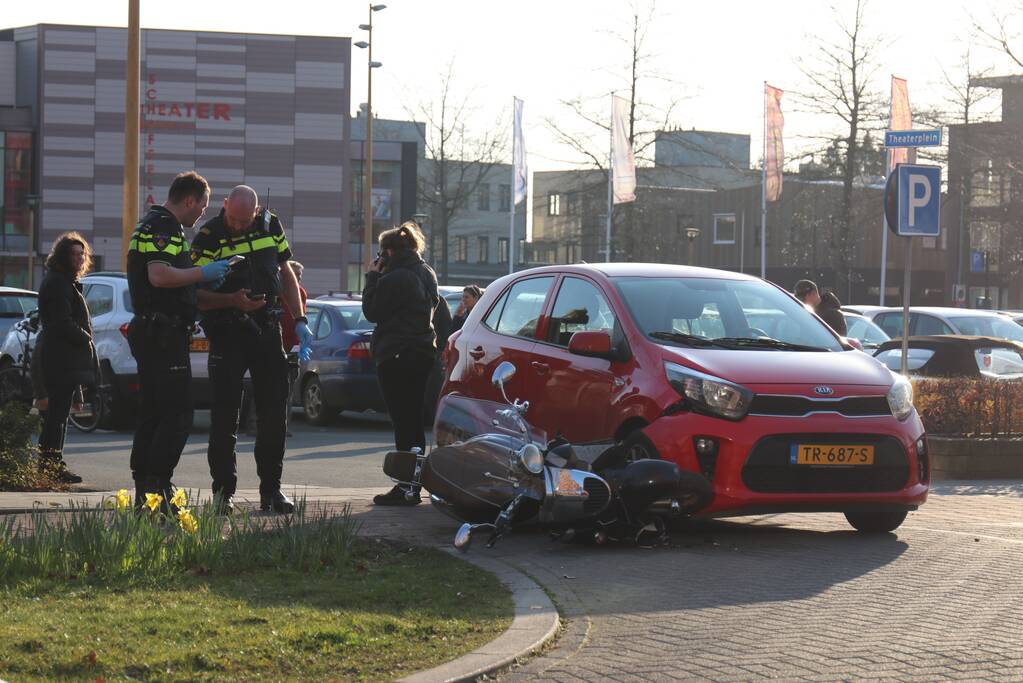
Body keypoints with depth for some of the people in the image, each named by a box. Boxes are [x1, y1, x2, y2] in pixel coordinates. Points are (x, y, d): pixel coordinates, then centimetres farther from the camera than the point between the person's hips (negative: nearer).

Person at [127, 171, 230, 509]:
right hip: (164, 333, -11)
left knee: (152, 414, 11)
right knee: (177, 415, -11)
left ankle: (144, 493, 13)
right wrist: (203, 272, -16)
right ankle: (156, 487, -16)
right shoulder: (163, 227, -12)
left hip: (150, 332, 11)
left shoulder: (153, 226, 22)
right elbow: (159, 275, -26)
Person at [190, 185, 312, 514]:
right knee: (224, 415, -3)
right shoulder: (208, 238, -10)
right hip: (227, 333, -4)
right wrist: (232, 300, -27)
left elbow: (285, 274, 15)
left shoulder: (270, 225, 5)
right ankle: (224, 492, 5)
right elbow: (196, 295, -12)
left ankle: (271, 490, 13)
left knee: (274, 411, 4)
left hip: (267, 328, 4)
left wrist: (300, 320, 9)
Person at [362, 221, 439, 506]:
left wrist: (373, 277, -1)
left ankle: (407, 488, -6)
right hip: (422, 352, 9)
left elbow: (373, 311, -9)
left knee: (403, 422, -6)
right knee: (414, 421, 13)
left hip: (396, 357, -9)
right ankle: (412, 485, 19)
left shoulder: (394, 279, -17)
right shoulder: (427, 274, 11)